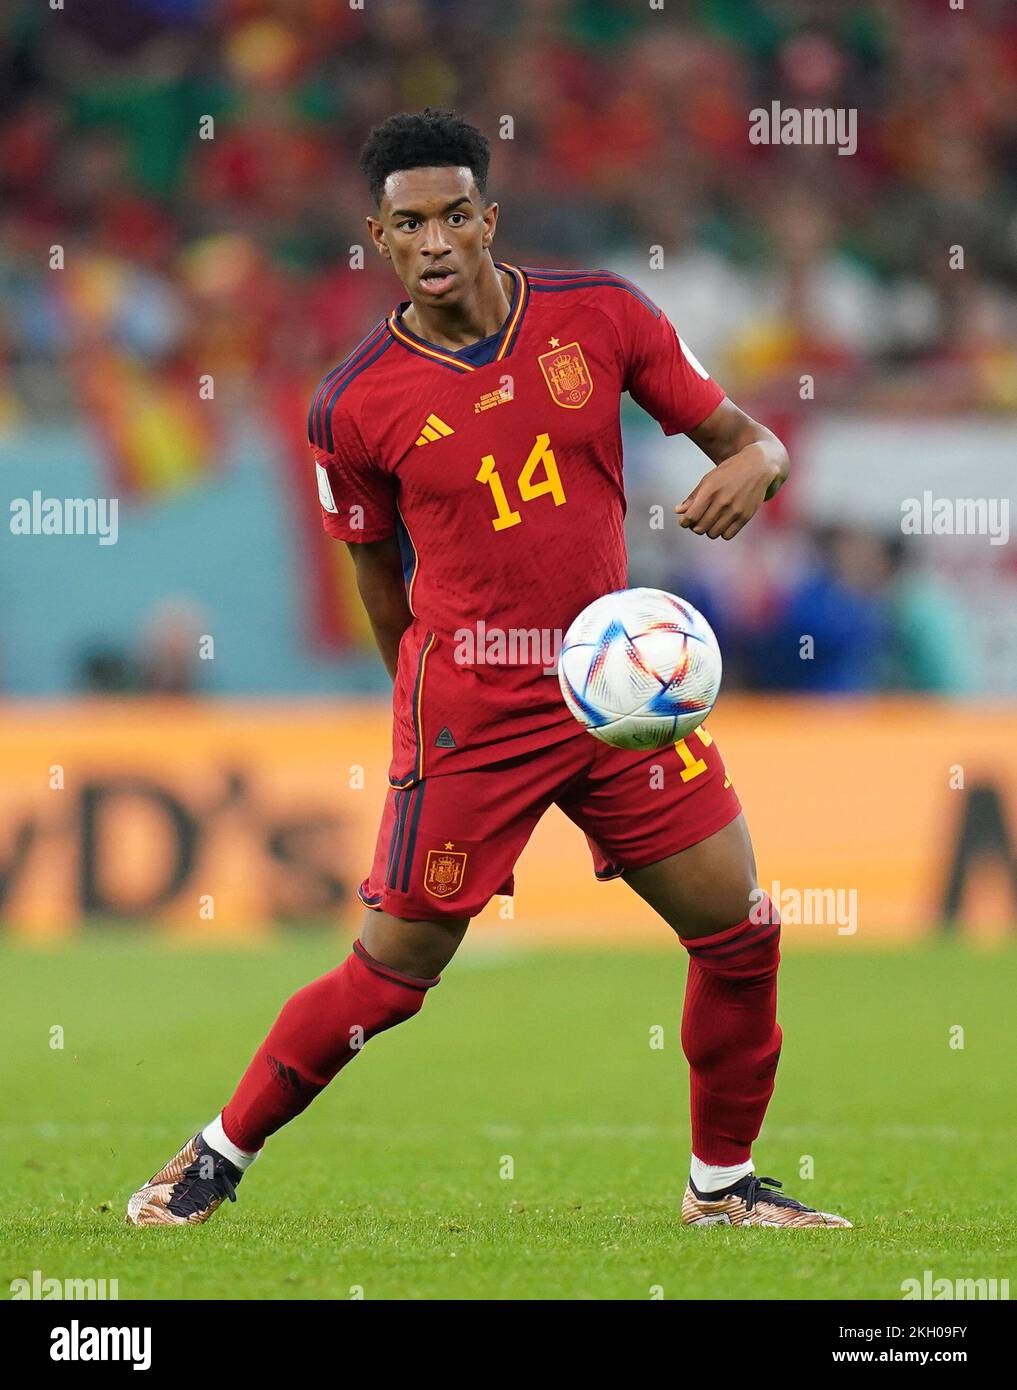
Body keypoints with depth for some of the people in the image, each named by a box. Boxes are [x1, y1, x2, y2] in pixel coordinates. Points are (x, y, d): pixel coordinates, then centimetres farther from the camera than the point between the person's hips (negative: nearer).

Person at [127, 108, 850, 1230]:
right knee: (390, 974, -4)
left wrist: (750, 465, -19)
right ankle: (220, 1156, 15)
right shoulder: (355, 407, -8)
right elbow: (380, 575, 7)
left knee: (740, 935, 2)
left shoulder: (600, 315, -3)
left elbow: (743, 435, 3)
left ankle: (722, 1181, 21)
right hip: (467, 716, -3)